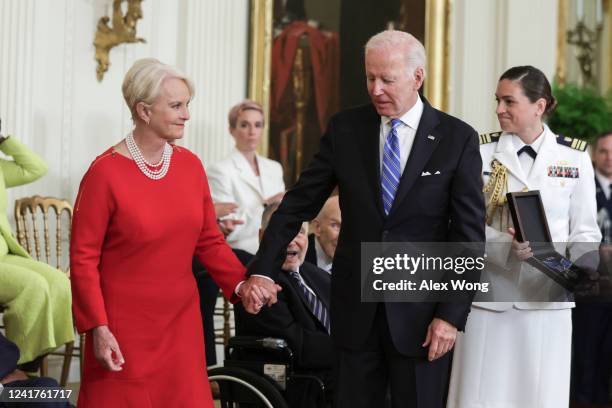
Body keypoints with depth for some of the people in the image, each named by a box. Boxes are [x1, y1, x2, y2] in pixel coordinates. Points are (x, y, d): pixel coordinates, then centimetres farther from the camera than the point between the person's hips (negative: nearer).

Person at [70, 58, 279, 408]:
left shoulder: (190, 164, 2)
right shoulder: (106, 172, -12)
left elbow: (209, 241, 8)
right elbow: (83, 258, -9)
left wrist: (242, 282, -8)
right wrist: (98, 328, -14)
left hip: (181, 319, 5)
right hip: (124, 324, -4)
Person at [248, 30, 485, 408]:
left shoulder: (457, 138, -4)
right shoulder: (345, 128, 2)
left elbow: (469, 235, -4)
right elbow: (298, 205, 3)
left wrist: (451, 314, -11)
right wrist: (261, 272, -6)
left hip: (421, 311, -2)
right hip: (356, 307, 2)